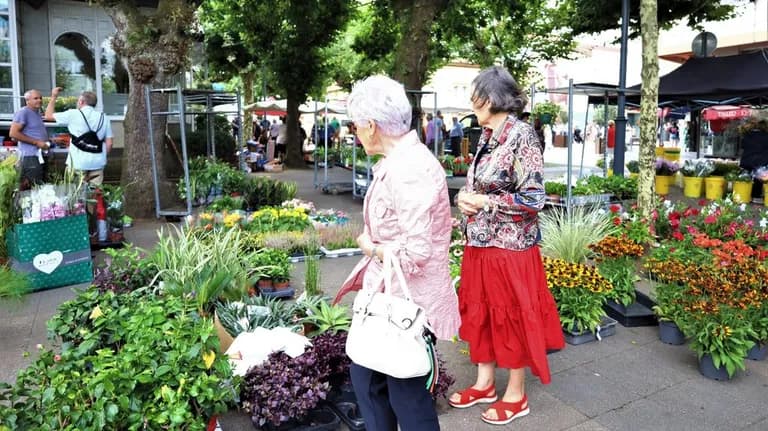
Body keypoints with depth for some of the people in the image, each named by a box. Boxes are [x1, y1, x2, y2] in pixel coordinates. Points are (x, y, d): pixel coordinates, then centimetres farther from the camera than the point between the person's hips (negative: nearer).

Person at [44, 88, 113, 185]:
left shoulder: (73, 114, -1)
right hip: (97, 163, 3)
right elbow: (109, 143, 7)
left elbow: (48, 116, 10)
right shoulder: (103, 118, 9)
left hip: (78, 163, -3)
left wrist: (53, 97, 20)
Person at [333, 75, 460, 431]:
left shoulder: (411, 170, -24)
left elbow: (415, 252, -28)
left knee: (407, 396, 9)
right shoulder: (396, 161, 7)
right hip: (388, 294, 10)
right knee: (366, 376, 22)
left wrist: (370, 247, -12)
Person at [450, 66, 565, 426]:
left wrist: (484, 203, -17)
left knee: (511, 316, 6)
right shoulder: (487, 135, 8)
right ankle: (484, 383, 34)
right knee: (479, 311, 16)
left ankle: (516, 395, 24)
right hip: (479, 242, 8)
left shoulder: (521, 135, -16)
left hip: (510, 245, -8)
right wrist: (465, 197, -3)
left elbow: (534, 199, -19)